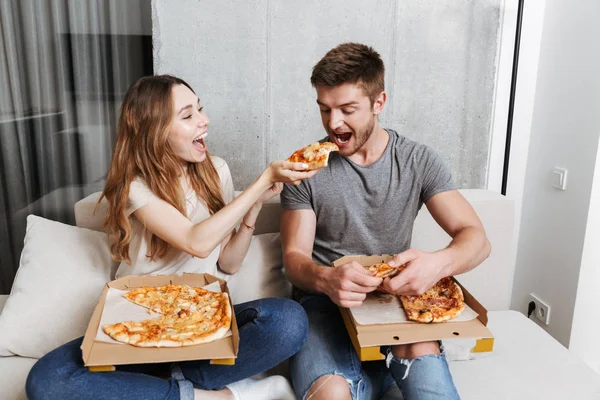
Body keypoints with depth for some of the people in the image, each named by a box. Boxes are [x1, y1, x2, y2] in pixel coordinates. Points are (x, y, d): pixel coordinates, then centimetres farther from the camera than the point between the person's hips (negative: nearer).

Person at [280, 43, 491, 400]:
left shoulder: (418, 161, 2)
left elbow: (476, 239, -3)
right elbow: (294, 257, -3)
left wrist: (439, 263, -28)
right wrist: (325, 279, -28)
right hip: (326, 302, -1)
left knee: (424, 352, -32)